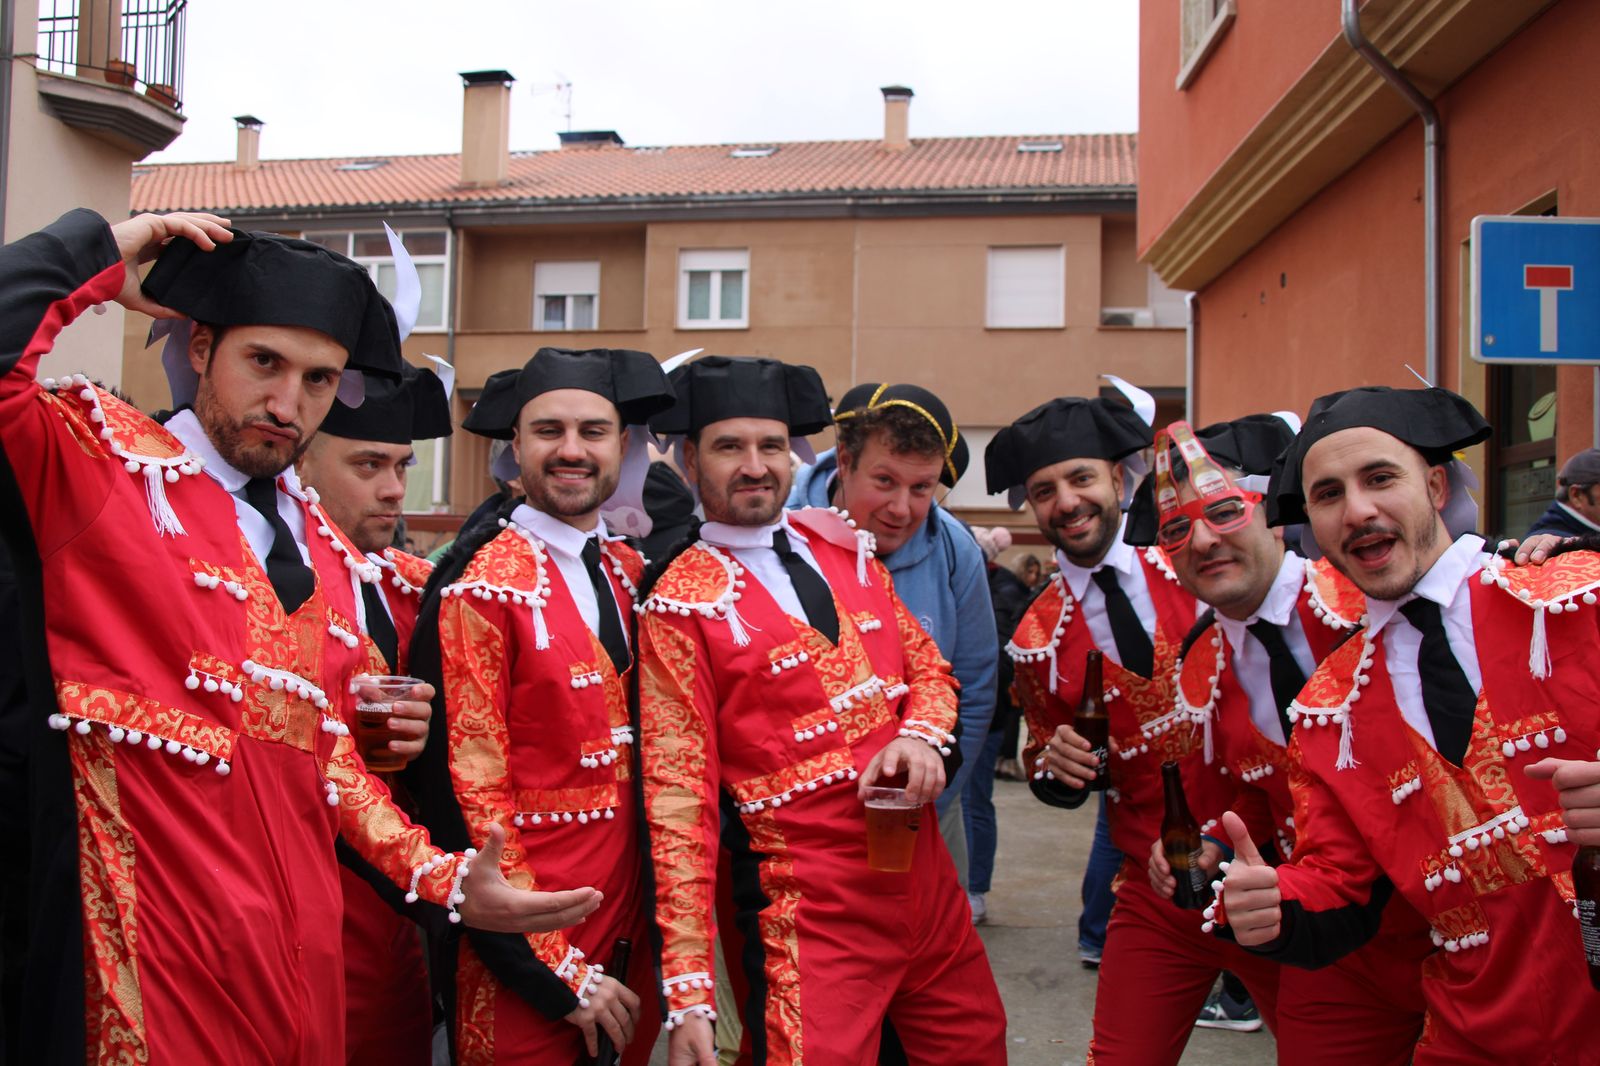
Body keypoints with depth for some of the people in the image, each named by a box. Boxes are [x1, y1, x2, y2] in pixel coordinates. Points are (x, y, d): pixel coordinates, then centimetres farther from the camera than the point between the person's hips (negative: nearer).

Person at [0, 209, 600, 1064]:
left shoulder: (328, 554, 12)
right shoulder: (95, 457, -3)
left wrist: (447, 880, 9)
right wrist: (103, 253, -9)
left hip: (302, 944, 6)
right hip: (159, 950, -6)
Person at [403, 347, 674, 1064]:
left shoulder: (633, 573, 5)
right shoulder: (480, 592, -14)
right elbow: (467, 797, -14)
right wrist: (561, 978, -12)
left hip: (635, 929, 6)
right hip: (523, 959, -6)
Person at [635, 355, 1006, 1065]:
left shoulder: (844, 546, 6)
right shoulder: (680, 607, -11)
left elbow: (927, 665, 15)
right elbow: (679, 801, -12)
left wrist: (922, 737, -9)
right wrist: (688, 996, -15)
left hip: (926, 875, 6)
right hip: (814, 917, -6)